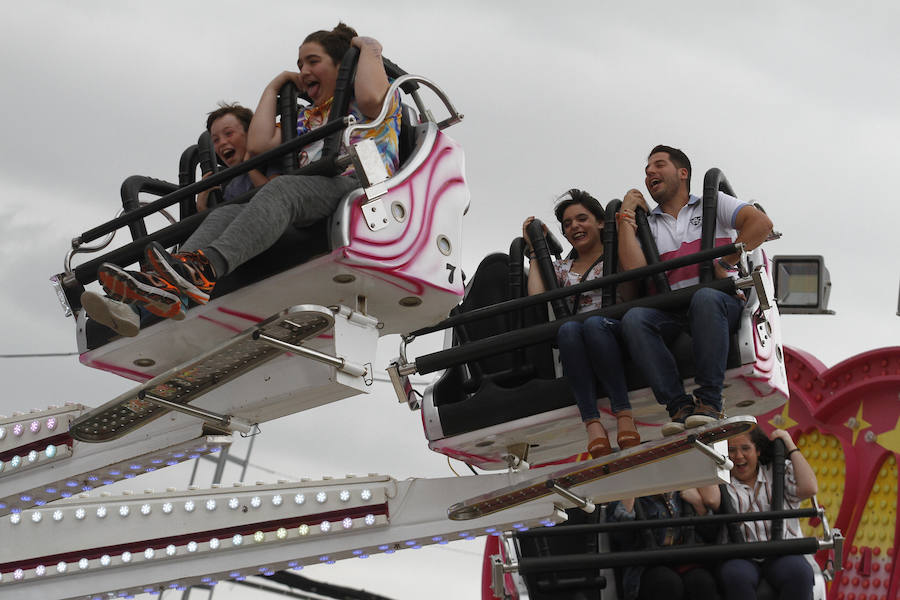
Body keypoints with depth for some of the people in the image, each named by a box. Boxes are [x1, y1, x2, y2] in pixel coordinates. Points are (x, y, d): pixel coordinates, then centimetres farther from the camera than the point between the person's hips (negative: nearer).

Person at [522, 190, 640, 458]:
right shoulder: (562, 268, 26)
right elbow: (537, 295, 8)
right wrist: (534, 250, 19)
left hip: (615, 332, -2)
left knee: (593, 323, -37)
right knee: (567, 328, -34)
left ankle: (623, 413, -41)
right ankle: (592, 423, -44)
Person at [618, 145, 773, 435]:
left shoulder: (712, 204, 18)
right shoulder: (646, 224, 24)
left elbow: (761, 223, 0)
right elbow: (634, 268, 2)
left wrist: (724, 263, -7)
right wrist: (626, 213, 10)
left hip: (721, 298, -3)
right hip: (671, 312, 3)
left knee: (705, 298, -39)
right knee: (634, 318, -30)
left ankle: (709, 401, -36)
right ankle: (679, 406, -33)